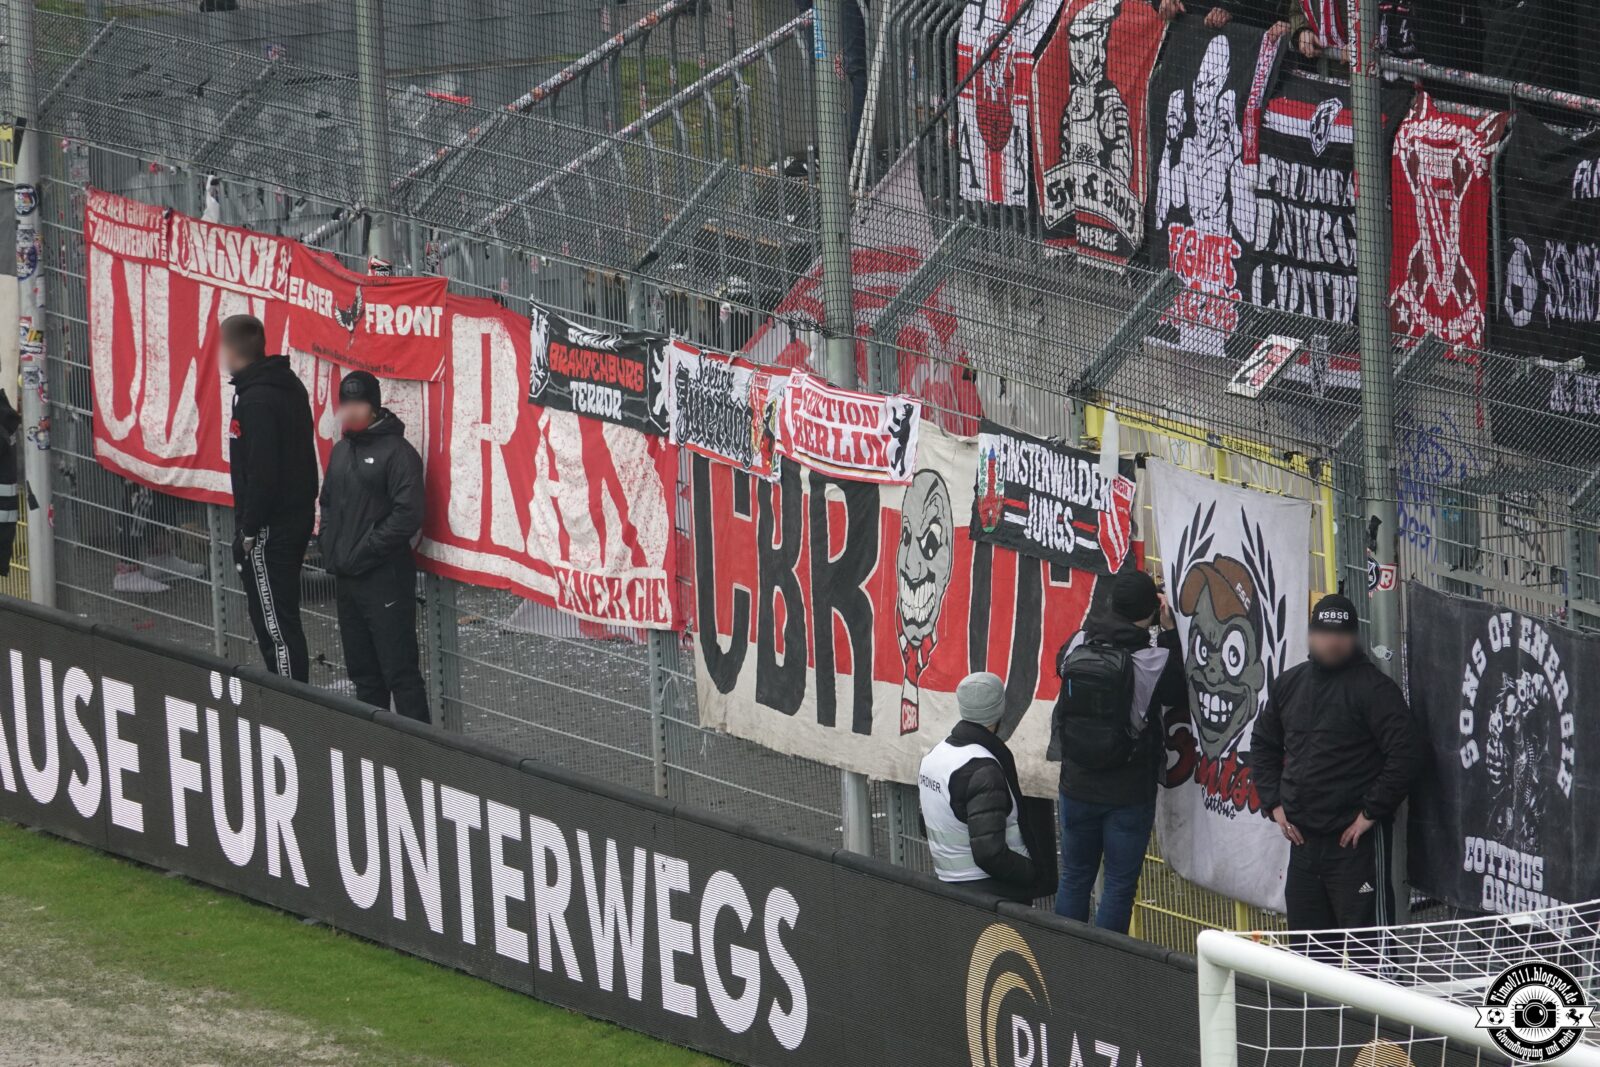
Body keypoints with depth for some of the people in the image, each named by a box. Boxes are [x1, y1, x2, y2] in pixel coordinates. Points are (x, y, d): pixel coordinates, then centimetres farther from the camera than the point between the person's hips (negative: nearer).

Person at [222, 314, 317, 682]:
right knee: (274, 621, 18)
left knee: (275, 624, -6)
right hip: (298, 515, 10)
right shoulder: (288, 385, 10)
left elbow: (261, 472, -23)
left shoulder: (257, 399, -20)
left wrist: (248, 531, -15)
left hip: (270, 528, -10)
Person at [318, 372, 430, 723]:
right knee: (363, 670, 14)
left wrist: (362, 551, -16)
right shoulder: (342, 450, 14)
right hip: (346, 576, 8)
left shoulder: (396, 452, -11)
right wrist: (327, 544, 8)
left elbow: (408, 516, -18)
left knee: (399, 670, -8)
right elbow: (328, 502, 25)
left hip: (385, 578, -8)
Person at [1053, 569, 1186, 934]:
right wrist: (1169, 630, -3)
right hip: (1128, 792, -4)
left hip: (1077, 785, 4)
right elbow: (1178, 694, -2)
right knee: (1119, 884, 5)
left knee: (1074, 877, 16)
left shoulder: (1078, 645, -8)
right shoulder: (1151, 659, -19)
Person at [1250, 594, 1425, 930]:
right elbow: (1263, 744, 24)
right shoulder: (1289, 684, 12)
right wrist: (1274, 804, 12)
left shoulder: (1374, 688, -8)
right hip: (1302, 837, 7)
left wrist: (1371, 813, -14)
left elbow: (1405, 755, -14)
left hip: (1356, 838, -7)